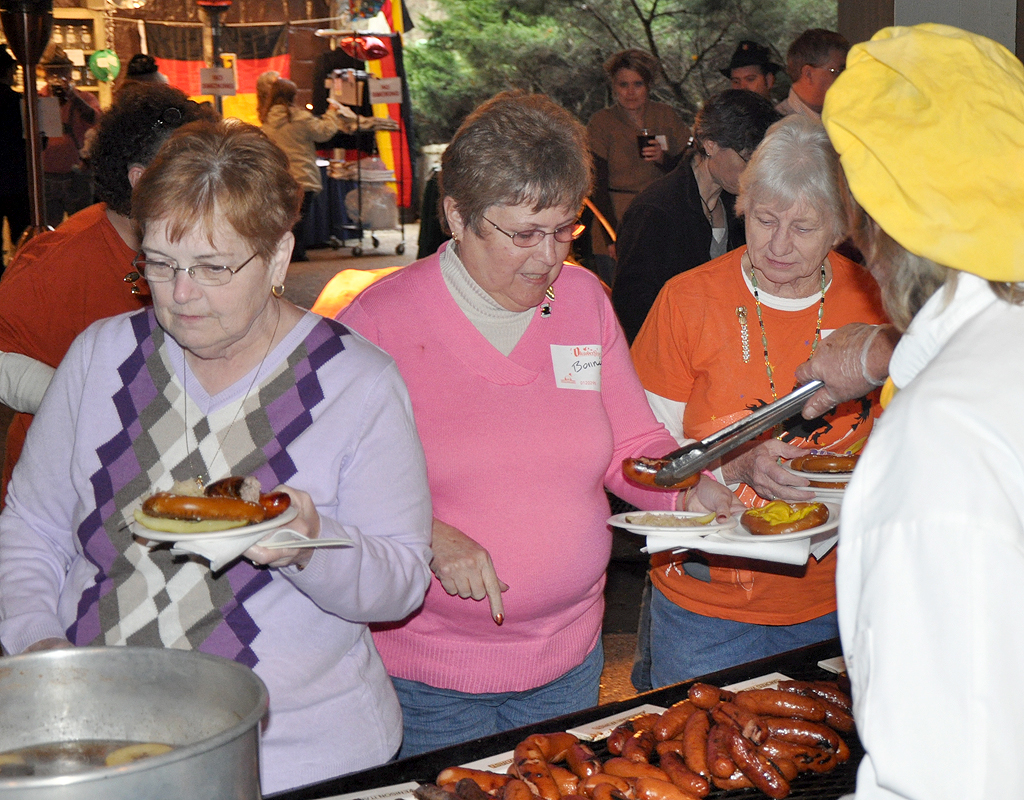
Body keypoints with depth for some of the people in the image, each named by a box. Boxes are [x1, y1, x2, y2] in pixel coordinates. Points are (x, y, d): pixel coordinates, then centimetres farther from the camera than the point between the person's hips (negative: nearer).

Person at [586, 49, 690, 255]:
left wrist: (663, 158, -14)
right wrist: (612, 236, -16)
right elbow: (597, 185, -6)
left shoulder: (667, 115, 7)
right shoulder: (600, 122, 0)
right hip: (617, 216, -2)